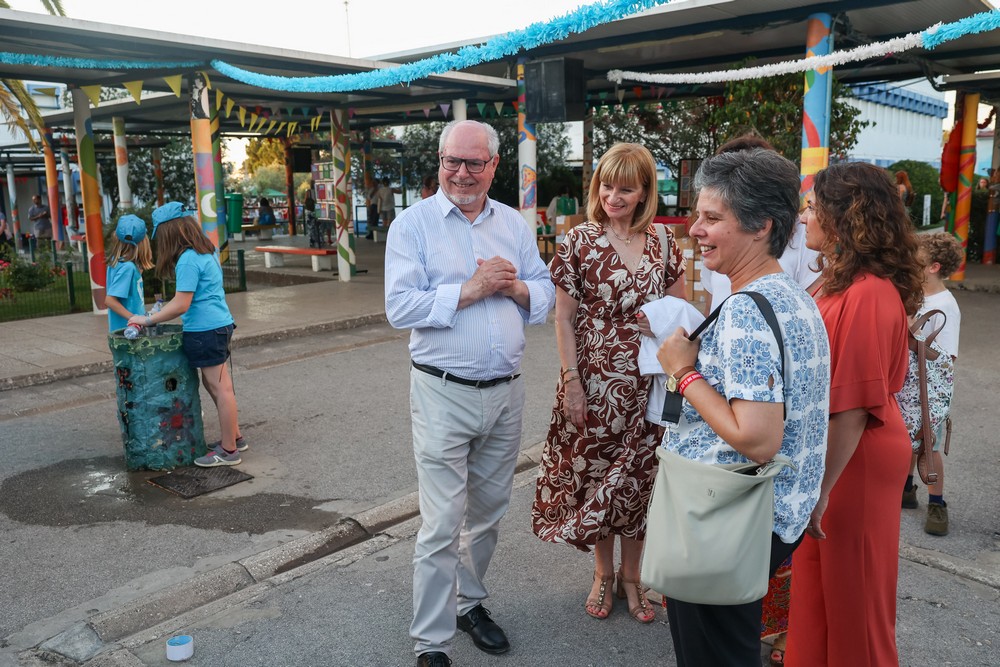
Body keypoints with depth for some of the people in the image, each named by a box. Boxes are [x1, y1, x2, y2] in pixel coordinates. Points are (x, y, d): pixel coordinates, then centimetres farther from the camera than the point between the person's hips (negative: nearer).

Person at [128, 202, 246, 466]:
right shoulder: (207, 251, 12)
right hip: (219, 324, 9)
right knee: (214, 383, 16)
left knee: (219, 386, -3)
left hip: (206, 329, -9)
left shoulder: (188, 259, -17)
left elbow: (181, 305, -19)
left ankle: (229, 450, 5)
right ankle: (235, 437, 25)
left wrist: (148, 319, -9)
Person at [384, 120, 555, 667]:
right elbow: (399, 308, -14)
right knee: (443, 524, -2)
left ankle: (469, 602, 38)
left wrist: (514, 287, -12)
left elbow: (546, 294, 8)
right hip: (444, 393, -4)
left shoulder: (513, 223, 9)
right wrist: (470, 290, -19)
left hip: (506, 391, 5)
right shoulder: (414, 223, -4)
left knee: (488, 512, 17)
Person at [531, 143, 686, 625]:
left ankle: (631, 576, 29)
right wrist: (571, 382, -10)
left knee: (638, 476, 10)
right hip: (595, 381, -2)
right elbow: (563, 318, -5)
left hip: (647, 382, 3)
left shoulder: (662, 246, 4)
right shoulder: (579, 242, -4)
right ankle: (603, 574, 30)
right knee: (596, 472, 9)